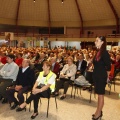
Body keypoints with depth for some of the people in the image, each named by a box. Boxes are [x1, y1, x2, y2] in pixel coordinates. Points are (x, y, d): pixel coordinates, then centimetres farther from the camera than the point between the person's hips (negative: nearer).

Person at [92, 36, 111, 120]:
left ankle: (99, 113, 18)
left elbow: (108, 66, -14)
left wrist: (107, 76, -3)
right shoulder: (98, 52, 8)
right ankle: (99, 111, 30)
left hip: (102, 77, -8)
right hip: (96, 76, 8)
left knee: (101, 94, 4)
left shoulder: (105, 52, -17)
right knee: (99, 94, 16)